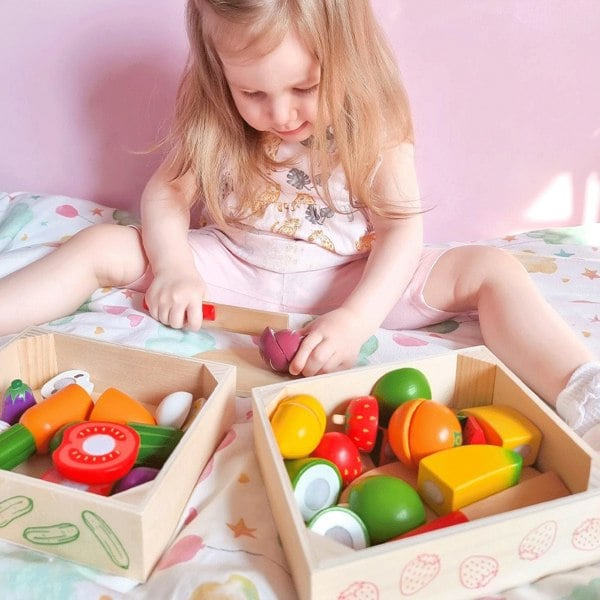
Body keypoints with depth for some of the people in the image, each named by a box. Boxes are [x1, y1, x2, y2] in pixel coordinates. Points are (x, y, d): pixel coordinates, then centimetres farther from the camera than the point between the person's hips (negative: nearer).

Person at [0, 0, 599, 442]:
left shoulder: (372, 122, -14)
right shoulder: (213, 123, -9)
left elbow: (402, 228, -18)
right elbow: (164, 193, -3)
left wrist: (357, 319, -33)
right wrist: (175, 268, -23)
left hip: (353, 279, -1)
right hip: (235, 269, 2)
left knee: (491, 269, -20)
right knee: (102, 246, -11)